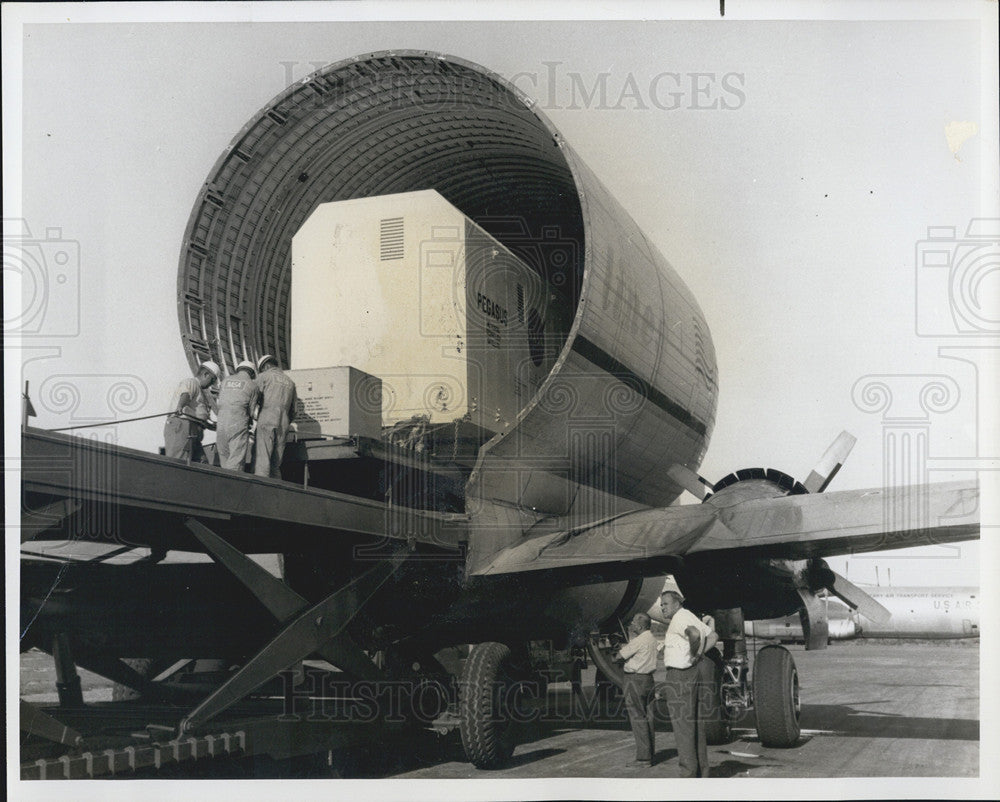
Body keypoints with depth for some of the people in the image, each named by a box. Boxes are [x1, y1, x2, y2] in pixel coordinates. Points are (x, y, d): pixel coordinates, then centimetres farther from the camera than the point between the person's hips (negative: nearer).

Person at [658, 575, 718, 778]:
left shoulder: (679, 618, -12)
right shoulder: (691, 617, 17)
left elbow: (694, 633, -31)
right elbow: (713, 636, 21)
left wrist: (694, 652, -16)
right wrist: (699, 653, 7)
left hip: (681, 675, -10)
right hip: (699, 672, 10)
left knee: (683, 726, -4)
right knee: (697, 726, 15)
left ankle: (689, 772, -4)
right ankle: (702, 772, 19)